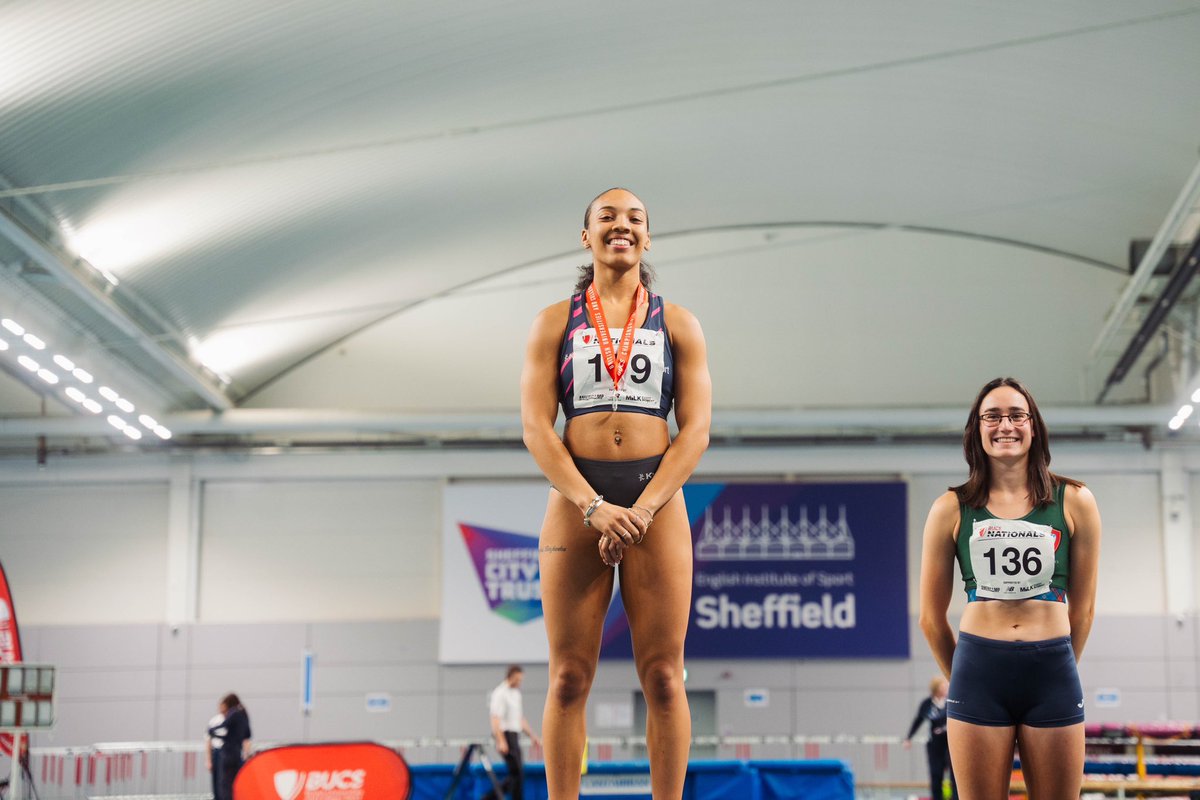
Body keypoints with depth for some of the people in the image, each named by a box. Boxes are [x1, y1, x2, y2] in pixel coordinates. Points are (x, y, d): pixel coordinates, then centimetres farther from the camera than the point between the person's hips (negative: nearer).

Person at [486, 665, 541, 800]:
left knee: (517, 773, 6)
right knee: (517, 772, -12)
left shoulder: (516, 693, 18)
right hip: (506, 735, -9)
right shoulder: (500, 693, -10)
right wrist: (501, 741, -26)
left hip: (515, 736, 9)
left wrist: (533, 736, 24)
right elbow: (496, 719, -17)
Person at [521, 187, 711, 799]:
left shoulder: (678, 324, 10)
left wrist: (642, 511, -12)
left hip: (657, 502, 0)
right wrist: (595, 508, -14)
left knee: (663, 678, -1)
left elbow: (695, 430, 2)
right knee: (569, 679, 0)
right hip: (575, 502, 0)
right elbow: (536, 427, -1)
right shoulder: (555, 323, 9)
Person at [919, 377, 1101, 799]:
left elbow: (1083, 608, 11)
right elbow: (931, 617, 9)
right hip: (979, 670, 0)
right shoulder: (952, 508, 3)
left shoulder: (1074, 502, 5)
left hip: (1052, 672, 1)